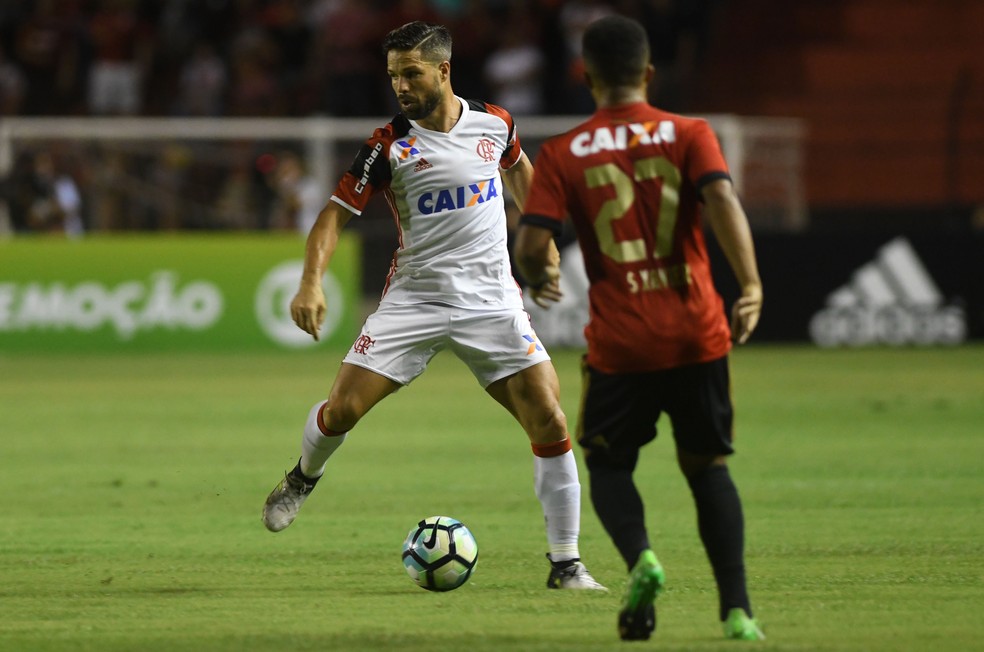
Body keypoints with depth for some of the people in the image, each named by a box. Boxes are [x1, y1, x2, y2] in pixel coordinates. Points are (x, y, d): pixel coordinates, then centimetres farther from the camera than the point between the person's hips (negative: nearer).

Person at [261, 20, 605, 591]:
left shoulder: (494, 124, 0)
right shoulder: (390, 144, -7)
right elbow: (336, 213, -7)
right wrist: (312, 282, -22)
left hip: (491, 301, 1)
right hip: (413, 298, -1)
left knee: (549, 421, -11)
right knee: (341, 410, -9)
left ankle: (566, 564, -1)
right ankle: (304, 478, 28)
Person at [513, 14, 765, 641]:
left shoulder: (564, 154, 0)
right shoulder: (689, 135, 1)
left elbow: (530, 247, -6)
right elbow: (723, 201, -16)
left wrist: (542, 276, 16)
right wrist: (751, 286, -17)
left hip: (619, 342, -1)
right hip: (697, 334, 1)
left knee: (608, 465, 16)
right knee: (708, 467, 14)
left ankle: (641, 558, -14)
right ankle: (737, 609, 2)